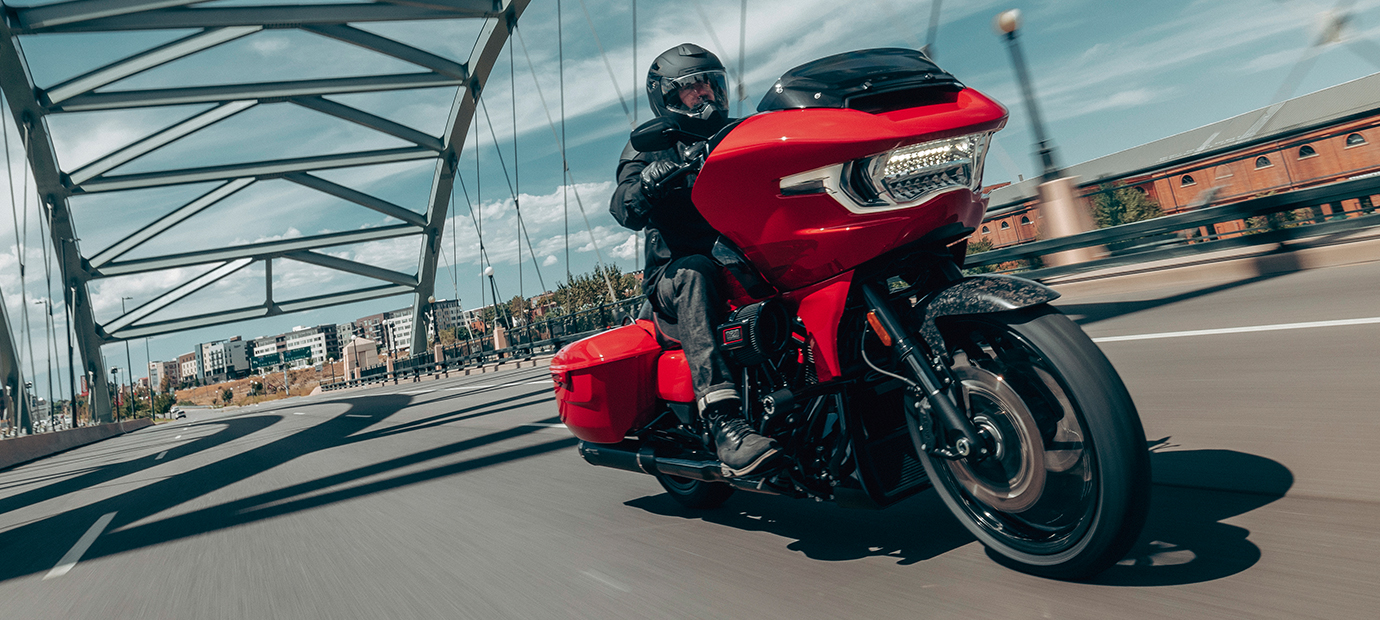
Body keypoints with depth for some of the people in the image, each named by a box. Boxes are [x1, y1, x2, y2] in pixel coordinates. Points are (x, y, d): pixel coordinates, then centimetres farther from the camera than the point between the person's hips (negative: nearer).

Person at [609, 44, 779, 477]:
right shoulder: (647, 146, 11)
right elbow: (625, 211, -9)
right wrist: (650, 179, -30)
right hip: (672, 277, -3)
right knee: (695, 272, -38)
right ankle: (724, 424, -49)